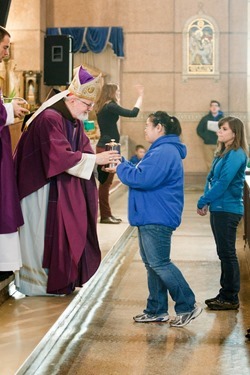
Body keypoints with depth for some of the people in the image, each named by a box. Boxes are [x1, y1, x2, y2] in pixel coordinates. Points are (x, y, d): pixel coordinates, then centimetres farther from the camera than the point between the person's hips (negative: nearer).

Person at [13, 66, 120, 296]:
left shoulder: (76, 122, 9)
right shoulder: (49, 119, -21)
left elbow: (84, 150, 7)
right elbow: (60, 156, -26)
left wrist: (103, 160, -11)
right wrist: (95, 159, -23)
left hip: (65, 190, 9)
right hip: (43, 189, -9)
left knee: (68, 233, 11)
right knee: (44, 235, -1)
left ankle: (60, 279, 22)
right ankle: (37, 282, 12)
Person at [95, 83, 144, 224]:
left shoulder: (102, 107, 13)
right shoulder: (110, 106, -13)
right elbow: (133, 113, -18)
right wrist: (141, 96, -7)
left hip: (104, 146, 10)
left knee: (105, 182, 13)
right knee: (106, 182, -6)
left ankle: (107, 214, 20)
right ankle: (105, 215, -2)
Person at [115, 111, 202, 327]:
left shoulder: (164, 152, -17)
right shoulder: (163, 149, 19)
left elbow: (142, 179, -24)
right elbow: (146, 174, 20)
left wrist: (119, 166, -11)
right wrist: (121, 165, 9)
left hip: (157, 218, -11)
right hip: (151, 217, 11)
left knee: (159, 264, -7)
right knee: (152, 264, 13)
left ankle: (188, 306, 0)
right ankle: (157, 311, 19)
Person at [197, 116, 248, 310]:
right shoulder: (222, 154, 15)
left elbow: (223, 183, -20)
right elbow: (211, 179, 15)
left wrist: (203, 201, -15)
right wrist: (206, 201, 0)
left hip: (228, 210, -9)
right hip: (218, 209, 9)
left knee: (228, 253, -3)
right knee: (224, 253, 14)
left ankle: (231, 298, 4)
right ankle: (225, 293, 23)